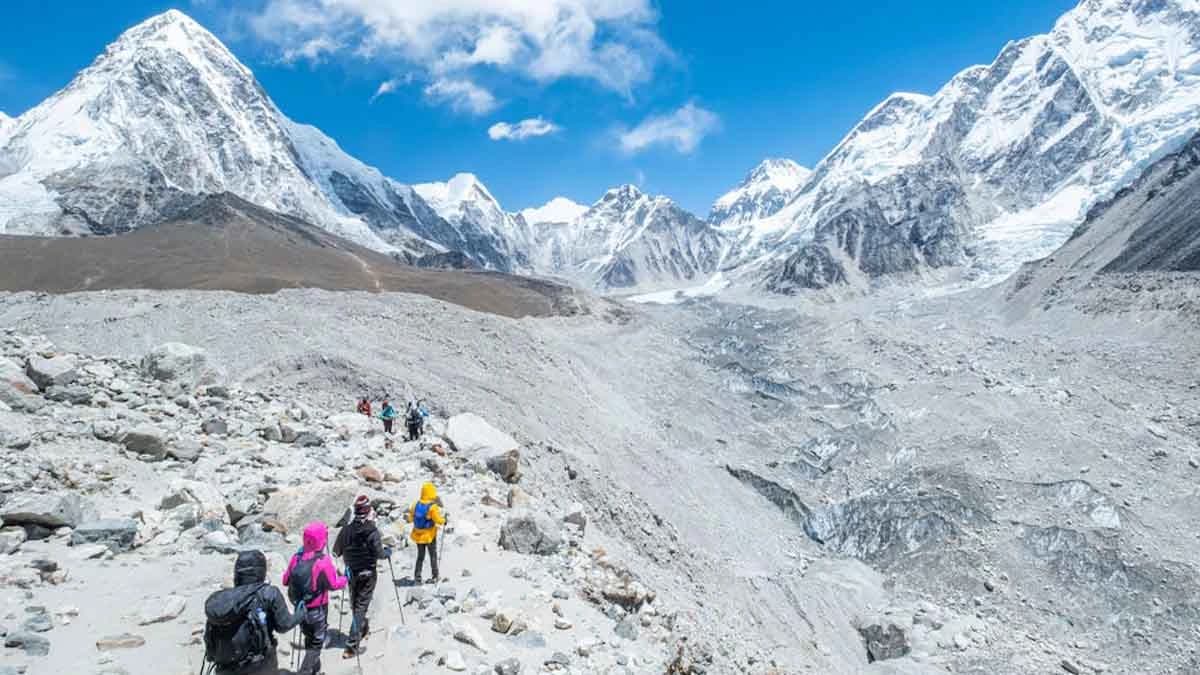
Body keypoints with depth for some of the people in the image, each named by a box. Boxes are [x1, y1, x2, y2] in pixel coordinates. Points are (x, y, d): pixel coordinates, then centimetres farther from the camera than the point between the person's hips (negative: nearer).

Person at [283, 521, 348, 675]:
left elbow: (286, 580, 1)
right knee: (316, 643, 11)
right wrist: (344, 579, 2)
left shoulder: (297, 557, -9)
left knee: (309, 638, 25)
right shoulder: (323, 561, -24)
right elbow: (334, 584, -17)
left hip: (300, 608, 6)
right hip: (317, 610, -6)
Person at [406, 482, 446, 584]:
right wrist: (444, 520, -2)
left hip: (418, 535, 4)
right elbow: (439, 520, -22)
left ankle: (417, 577, 17)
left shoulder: (416, 504, -8)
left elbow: (410, 519, 1)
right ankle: (434, 576, 19)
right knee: (433, 556, 15)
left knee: (420, 556, 18)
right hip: (430, 536, -4)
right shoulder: (433, 507, -22)